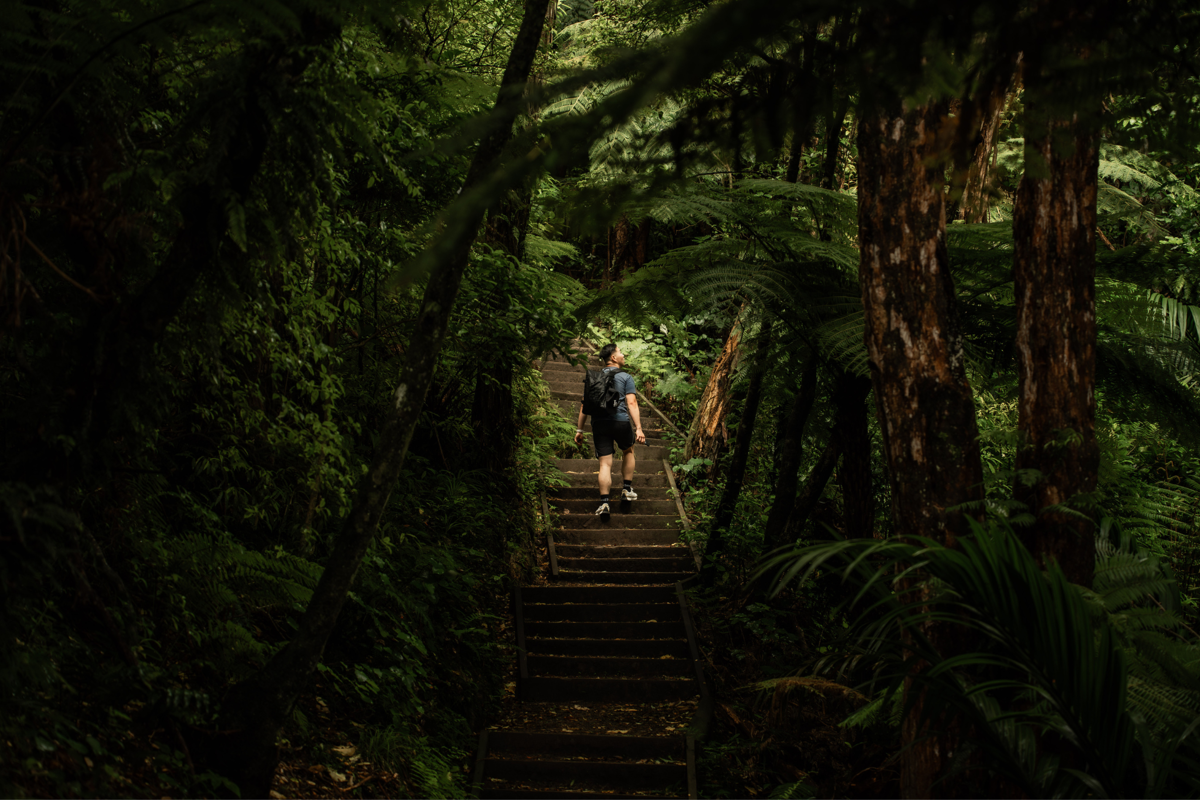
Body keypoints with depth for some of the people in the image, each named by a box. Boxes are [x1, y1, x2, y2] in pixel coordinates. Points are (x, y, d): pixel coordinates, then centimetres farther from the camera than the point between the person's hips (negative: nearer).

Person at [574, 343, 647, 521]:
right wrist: (638, 428, -12)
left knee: (605, 463, 0)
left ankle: (604, 503, -11)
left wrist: (579, 429, 17)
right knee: (628, 451, 26)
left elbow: (584, 404, 12)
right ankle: (627, 489, 26)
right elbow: (631, 403, -8)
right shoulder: (626, 377, 2)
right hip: (621, 421, -2)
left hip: (599, 423, 2)